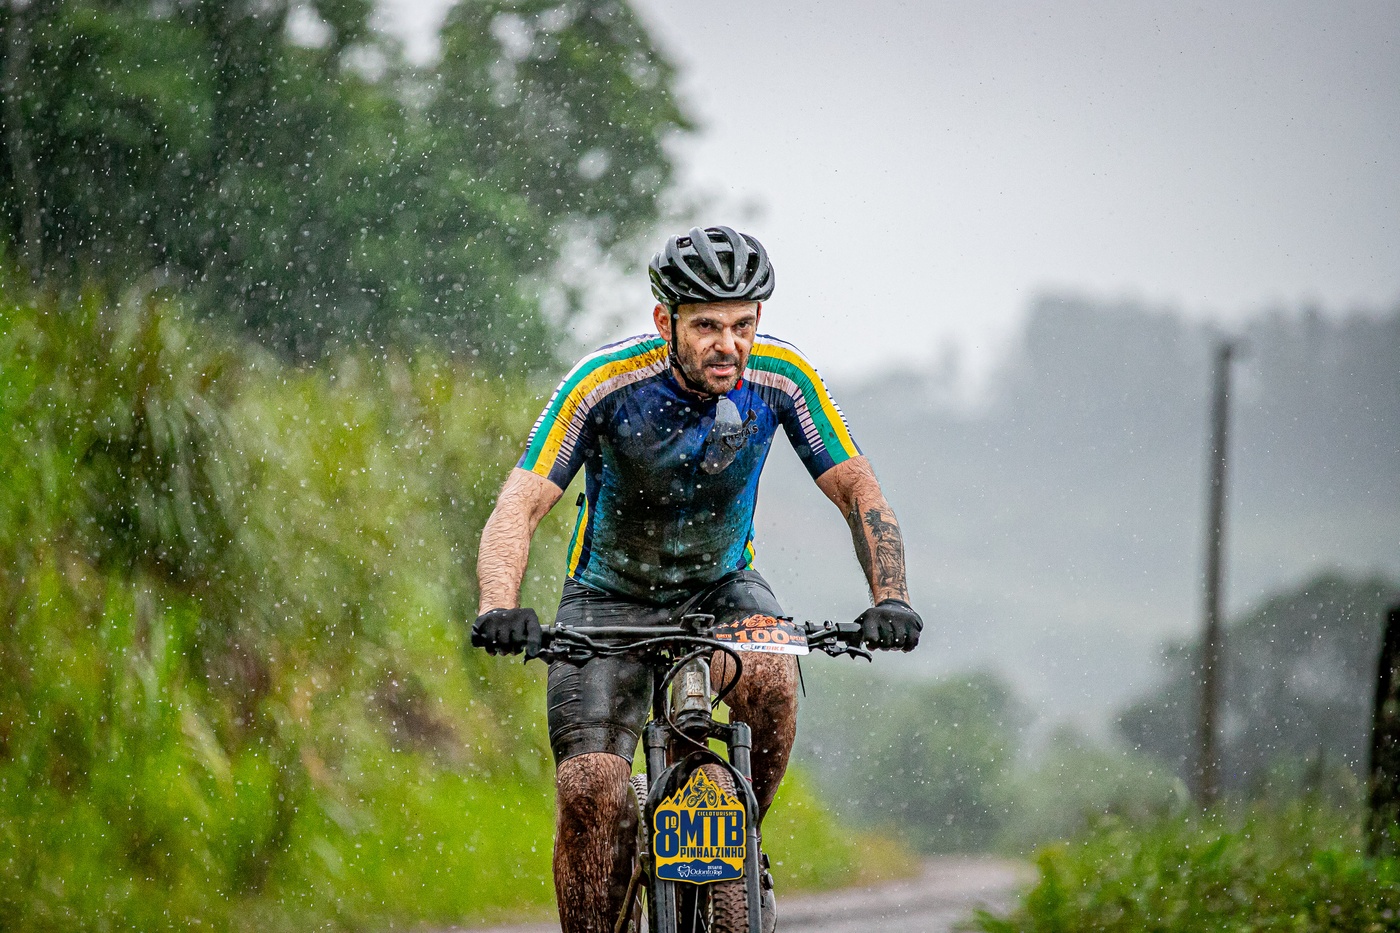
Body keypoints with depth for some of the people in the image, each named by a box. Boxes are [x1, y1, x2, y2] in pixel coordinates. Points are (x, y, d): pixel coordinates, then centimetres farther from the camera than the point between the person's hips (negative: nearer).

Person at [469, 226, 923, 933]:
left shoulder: (780, 379, -19)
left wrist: (889, 600, -28)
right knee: (592, 789, -21)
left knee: (769, 677, -32)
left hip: (720, 585, 2)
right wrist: (499, 610, -49)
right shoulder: (606, 384, -26)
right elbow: (517, 509, -31)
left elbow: (859, 493, -11)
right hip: (610, 598, -2)